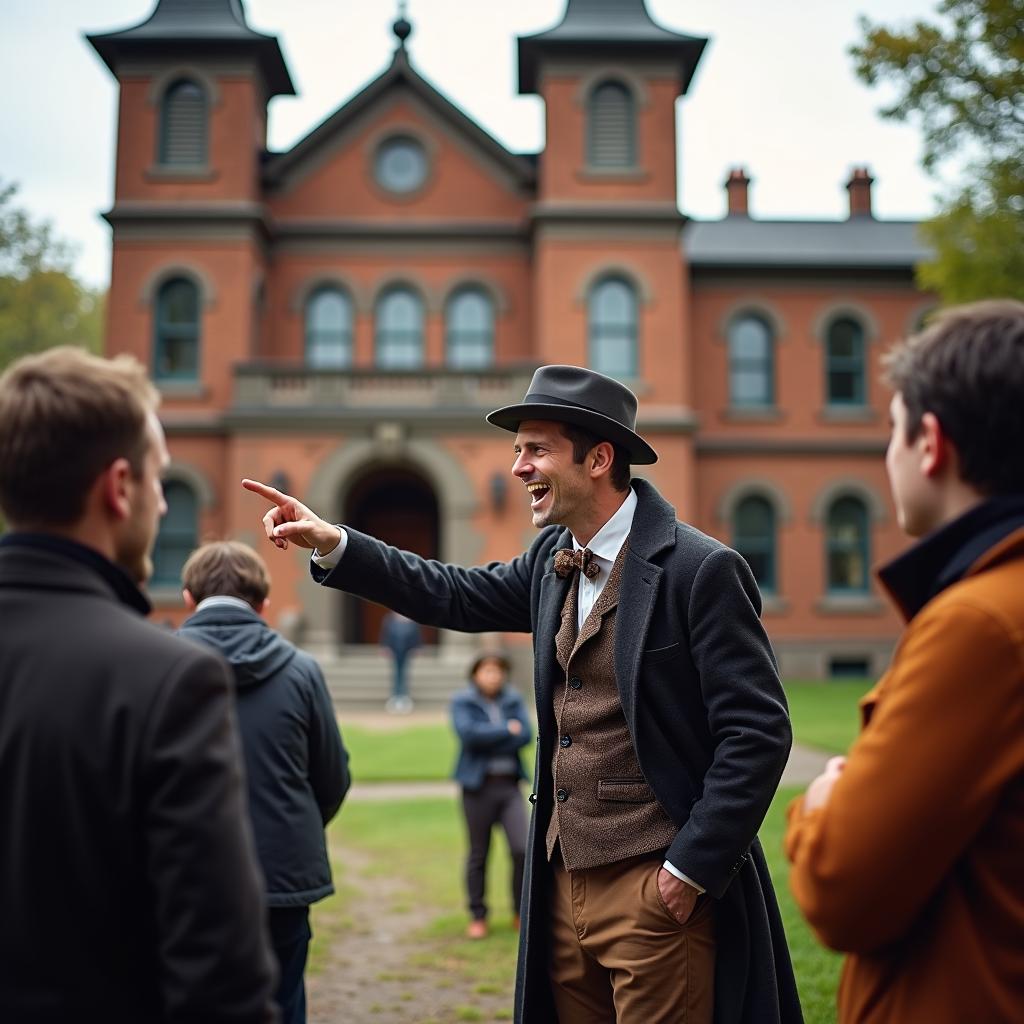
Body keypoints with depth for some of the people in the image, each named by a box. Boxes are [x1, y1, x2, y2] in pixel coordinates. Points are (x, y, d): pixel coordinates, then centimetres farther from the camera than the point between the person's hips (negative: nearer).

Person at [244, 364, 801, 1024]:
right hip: (567, 883, 7)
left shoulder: (700, 569, -15)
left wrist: (692, 868, -15)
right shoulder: (553, 559, 7)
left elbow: (758, 730, -15)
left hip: (657, 889, -7)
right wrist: (333, 544, 6)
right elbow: (457, 596, 16)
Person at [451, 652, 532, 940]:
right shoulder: (462, 702, 0)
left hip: (509, 783, 2)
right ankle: (477, 916, 20)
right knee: (478, 854, 7)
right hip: (478, 786, -2)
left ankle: (521, 912, 10)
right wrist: (507, 731, -10)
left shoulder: (513, 700, 8)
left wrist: (488, 741, -13)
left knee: (522, 849, -8)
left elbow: (526, 734, -6)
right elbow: (468, 733, -17)